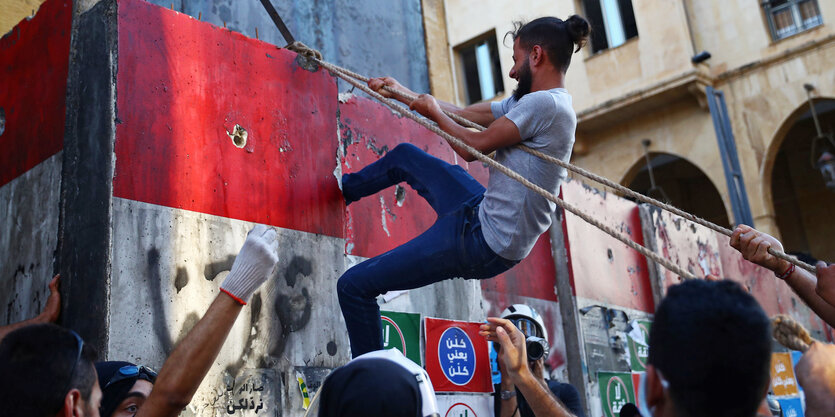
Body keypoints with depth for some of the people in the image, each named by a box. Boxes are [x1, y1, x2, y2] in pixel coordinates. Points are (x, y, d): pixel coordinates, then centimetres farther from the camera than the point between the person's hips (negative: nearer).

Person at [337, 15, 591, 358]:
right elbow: (465, 114, 17)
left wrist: (434, 112, 1)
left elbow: (473, 147, -17)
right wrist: (401, 92, 20)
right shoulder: (528, 102, 11)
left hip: (483, 243, -10)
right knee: (405, 156, 27)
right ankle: (343, 189, 53)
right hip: (482, 213, 10)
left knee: (354, 286, -5)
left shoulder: (545, 104, -19)